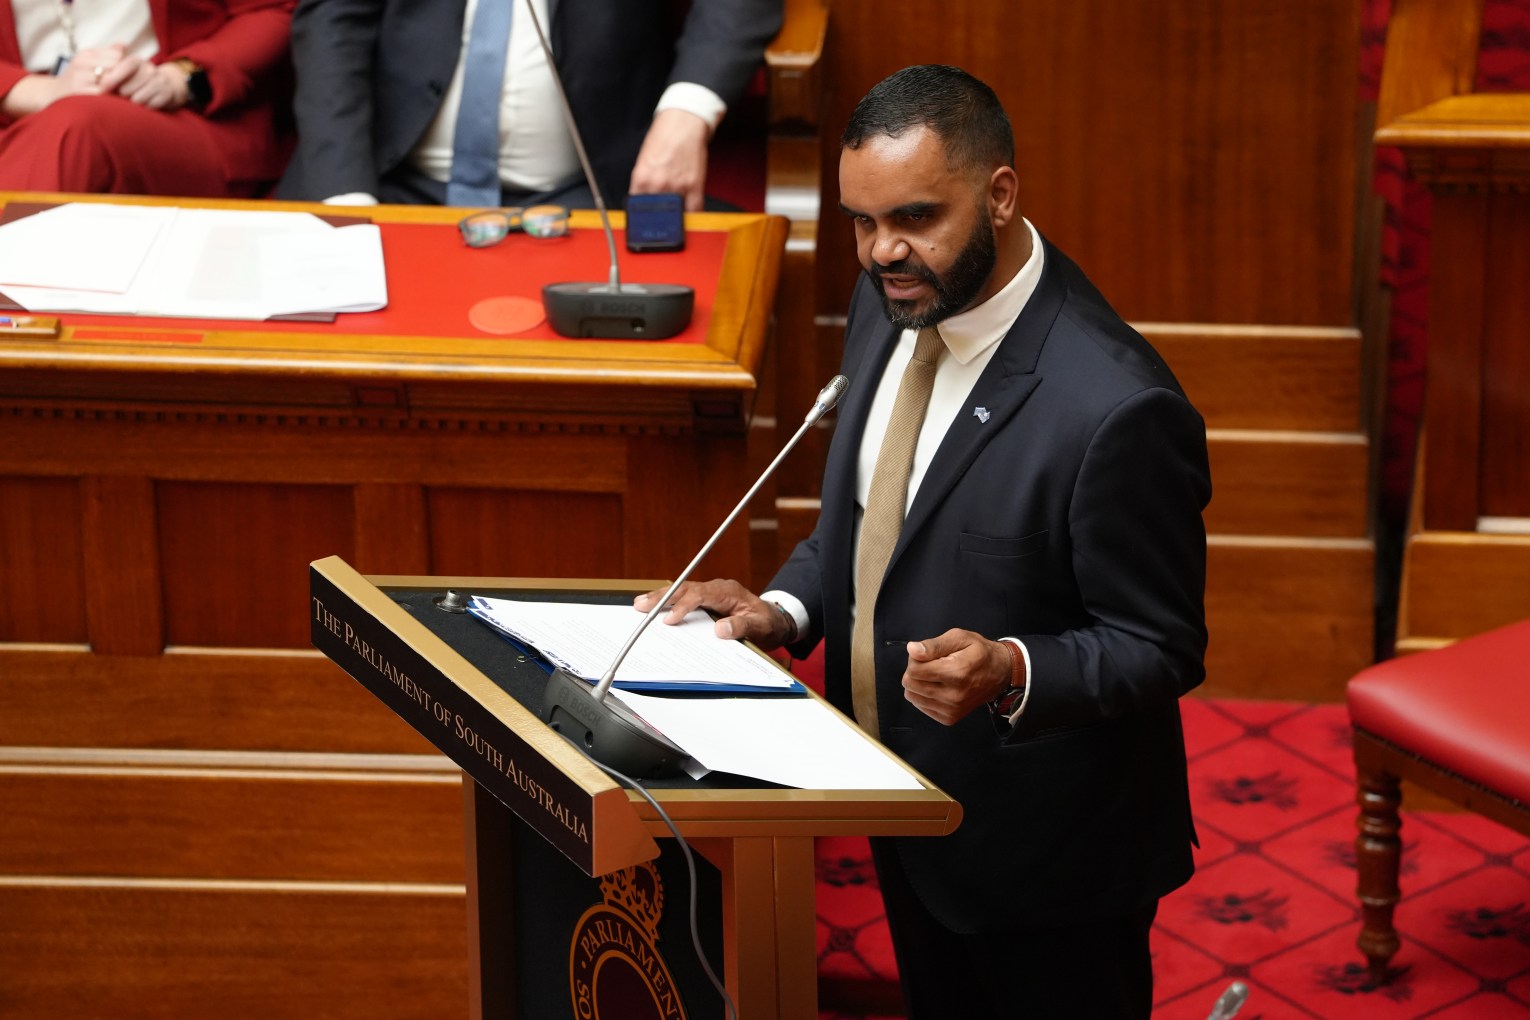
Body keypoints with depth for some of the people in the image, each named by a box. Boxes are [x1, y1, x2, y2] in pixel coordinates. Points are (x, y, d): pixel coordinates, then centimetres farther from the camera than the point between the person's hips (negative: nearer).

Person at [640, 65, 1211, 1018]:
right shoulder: (892, 305, -5)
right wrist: (784, 609, -7)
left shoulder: (1117, 407, -30)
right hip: (907, 805, 8)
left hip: (1044, 845, -8)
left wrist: (1012, 671, -38)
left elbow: (1159, 648, -21)